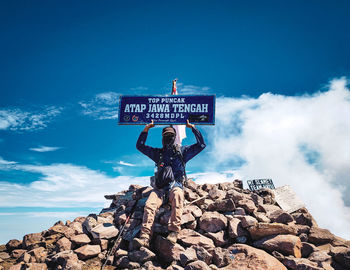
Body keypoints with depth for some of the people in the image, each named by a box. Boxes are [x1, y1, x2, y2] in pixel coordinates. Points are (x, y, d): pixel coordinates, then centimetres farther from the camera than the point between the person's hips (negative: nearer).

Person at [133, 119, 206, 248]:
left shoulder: (182, 151, 21)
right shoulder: (158, 153, 26)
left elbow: (201, 144, 15)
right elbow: (139, 146, 27)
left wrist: (192, 127, 12)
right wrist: (146, 129, 18)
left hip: (176, 185, -2)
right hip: (160, 186, 2)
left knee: (177, 195, -38)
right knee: (150, 204, -28)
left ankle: (173, 232, -46)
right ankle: (145, 236, -38)